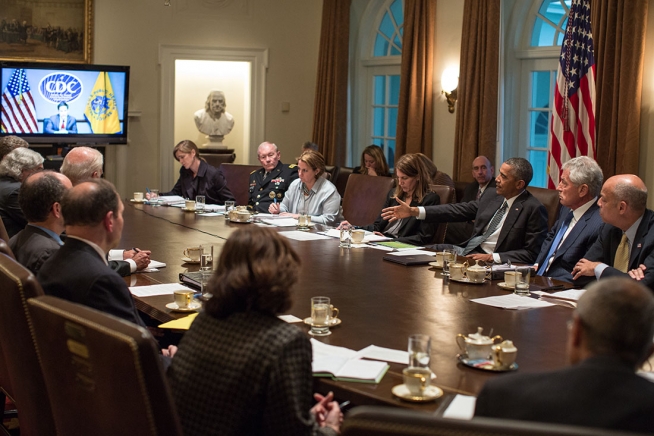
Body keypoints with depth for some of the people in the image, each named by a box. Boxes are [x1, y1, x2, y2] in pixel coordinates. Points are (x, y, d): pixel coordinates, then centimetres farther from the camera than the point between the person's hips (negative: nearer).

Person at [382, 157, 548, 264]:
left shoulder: (534, 210, -12)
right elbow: (459, 210, 9)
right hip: (468, 251, 8)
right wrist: (413, 211, 2)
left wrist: (492, 257, -22)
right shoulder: (492, 195, 9)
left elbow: (531, 254, -14)